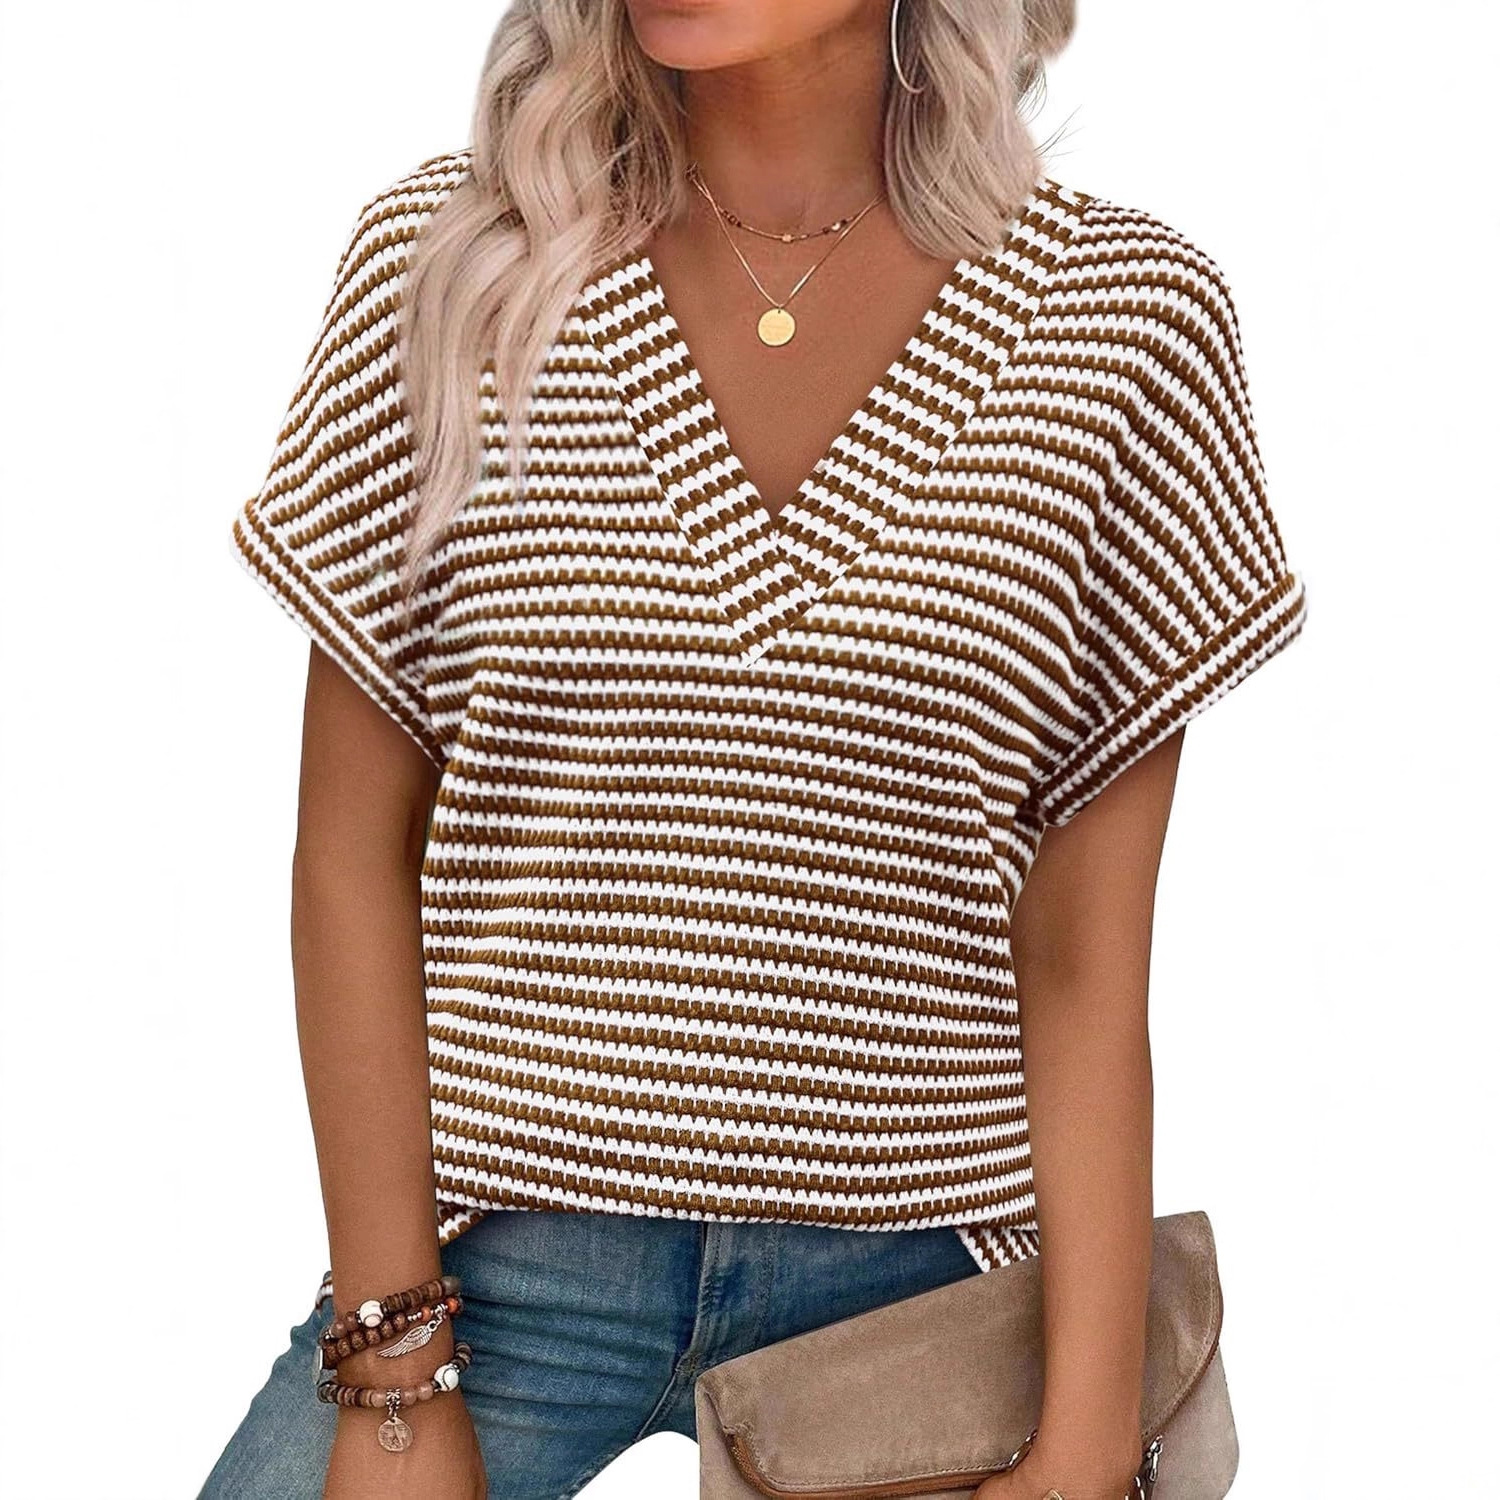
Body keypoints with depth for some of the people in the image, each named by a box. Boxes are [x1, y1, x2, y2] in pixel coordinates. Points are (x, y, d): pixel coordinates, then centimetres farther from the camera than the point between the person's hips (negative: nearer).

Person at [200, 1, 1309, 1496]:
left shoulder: (1130, 313, -5)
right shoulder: (447, 254, -2)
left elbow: (1085, 953, -4)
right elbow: (355, 846, -1)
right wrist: (394, 1374, -5)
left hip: (919, 1282, 0)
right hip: (503, 1250, 1)